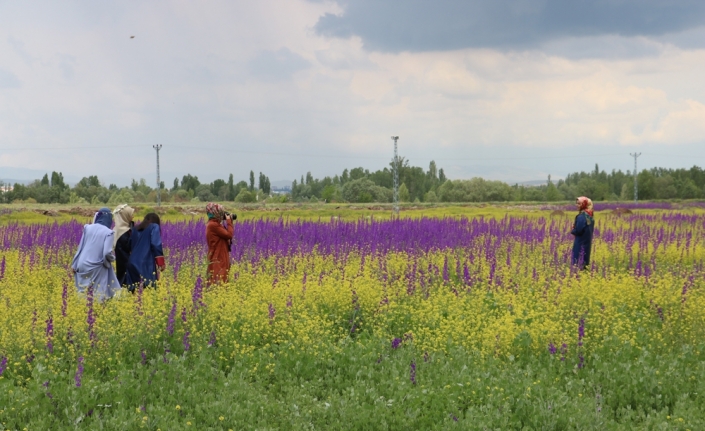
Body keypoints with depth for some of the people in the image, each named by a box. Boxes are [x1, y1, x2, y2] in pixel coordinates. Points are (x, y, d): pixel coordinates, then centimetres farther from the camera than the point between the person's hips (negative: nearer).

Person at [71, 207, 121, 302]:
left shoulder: (88, 228, 3)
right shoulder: (108, 232, -10)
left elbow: (80, 248, 6)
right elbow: (107, 253, -18)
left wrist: (74, 265, 12)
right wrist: (112, 258, 5)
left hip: (82, 265, 4)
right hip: (97, 269, -4)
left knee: (82, 294, 11)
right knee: (99, 297, 0)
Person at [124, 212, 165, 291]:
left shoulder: (135, 229, 21)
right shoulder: (154, 227, 4)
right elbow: (156, 245, -8)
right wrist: (161, 263, -9)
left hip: (133, 263, 5)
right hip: (147, 263, -5)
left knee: (134, 290, 6)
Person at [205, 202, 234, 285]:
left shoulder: (214, 224, 14)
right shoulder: (213, 225, -17)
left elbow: (225, 234, 17)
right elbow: (229, 235, -17)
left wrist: (229, 222, 10)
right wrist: (229, 222, -5)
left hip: (220, 258, 10)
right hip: (217, 260, -10)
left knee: (222, 280, 10)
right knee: (219, 282, -13)